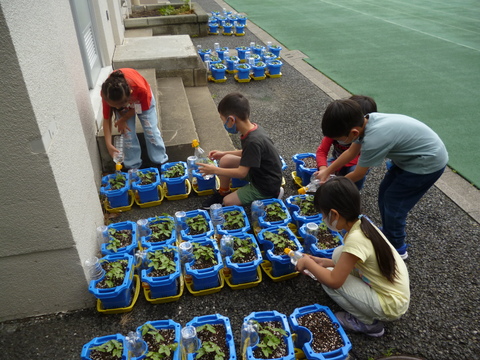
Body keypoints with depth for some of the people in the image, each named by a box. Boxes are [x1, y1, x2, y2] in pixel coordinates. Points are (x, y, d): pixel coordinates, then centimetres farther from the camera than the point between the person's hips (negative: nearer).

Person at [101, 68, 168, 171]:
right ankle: (132, 167, 12)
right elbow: (107, 119, -23)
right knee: (128, 134, -4)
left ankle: (161, 163, 13)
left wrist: (123, 119, -19)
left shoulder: (141, 89, -45)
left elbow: (142, 108, -21)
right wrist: (109, 145, -29)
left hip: (143, 100, -1)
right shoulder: (106, 93, -37)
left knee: (151, 131, -3)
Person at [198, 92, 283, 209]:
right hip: (257, 171, 9)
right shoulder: (254, 128, -6)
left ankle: (270, 197, 4)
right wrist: (224, 153, 11)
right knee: (225, 160, -2)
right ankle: (223, 193, 17)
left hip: (267, 186, -8)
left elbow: (241, 173, -27)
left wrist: (215, 170, -16)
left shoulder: (253, 141, -33)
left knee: (228, 202, -6)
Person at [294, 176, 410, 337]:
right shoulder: (363, 223, -5)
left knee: (328, 282, -14)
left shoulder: (356, 239, -30)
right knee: (339, 253, 2)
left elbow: (334, 280, -24)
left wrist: (308, 262, -10)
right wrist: (325, 262, 7)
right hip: (395, 290, 8)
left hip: (390, 305, -8)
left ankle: (369, 322, 6)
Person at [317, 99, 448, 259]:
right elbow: (351, 152, 6)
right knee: (384, 193, 15)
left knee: (393, 203, 2)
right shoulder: (365, 121, -12)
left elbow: (358, 174, -18)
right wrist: (327, 171, 8)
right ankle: (388, 233, 36)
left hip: (428, 163, -8)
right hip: (413, 153, 8)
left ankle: (396, 249, 22)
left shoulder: (374, 140, -35)